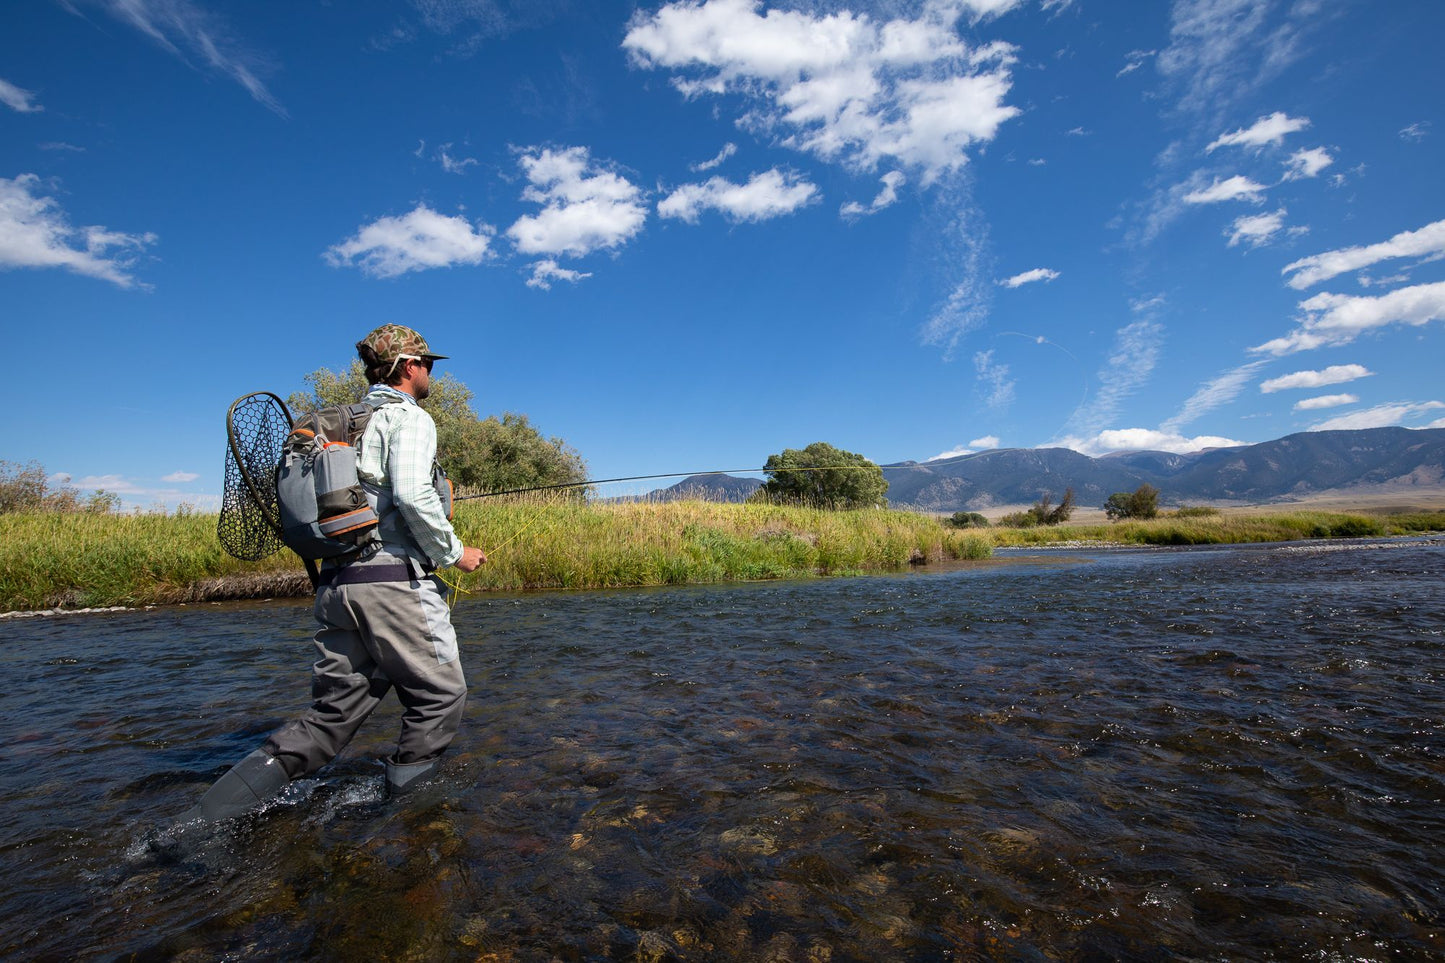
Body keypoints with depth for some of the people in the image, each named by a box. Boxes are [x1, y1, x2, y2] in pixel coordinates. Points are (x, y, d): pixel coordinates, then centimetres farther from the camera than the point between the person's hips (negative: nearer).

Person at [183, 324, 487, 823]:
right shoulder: (409, 418, -5)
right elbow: (412, 495, -20)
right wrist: (453, 551, -9)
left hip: (337, 585, 9)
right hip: (393, 582, -8)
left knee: (331, 717, 11)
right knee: (440, 695, 7)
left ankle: (202, 821, 6)